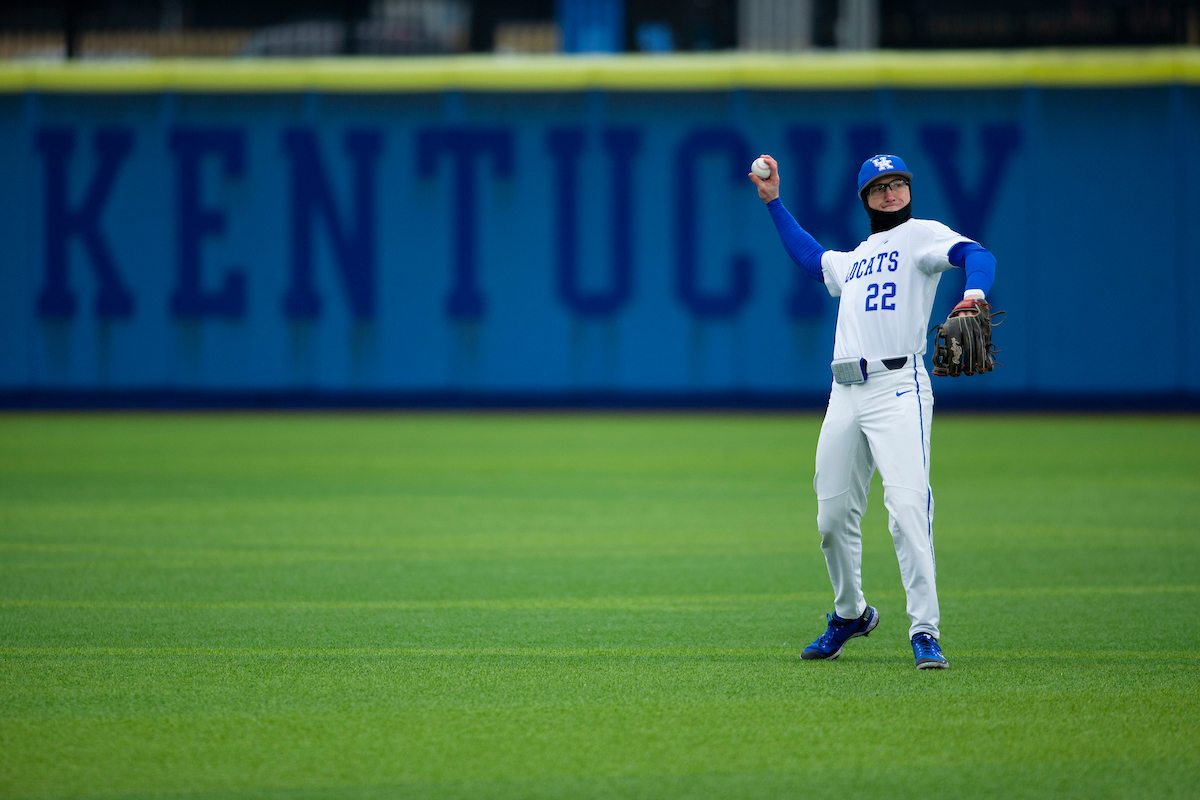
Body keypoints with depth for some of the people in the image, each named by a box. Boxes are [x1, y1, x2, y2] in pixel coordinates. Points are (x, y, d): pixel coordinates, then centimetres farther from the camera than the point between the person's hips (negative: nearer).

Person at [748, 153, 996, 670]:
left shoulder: (922, 235, 4)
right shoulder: (854, 259, 26)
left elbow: (976, 254, -14)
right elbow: (810, 258, 46)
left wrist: (973, 293, -35)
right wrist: (773, 201, 43)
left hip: (898, 387, -7)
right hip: (846, 395, 7)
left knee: (907, 505, -21)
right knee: (834, 515, 10)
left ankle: (925, 631, -23)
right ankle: (850, 614, 32)